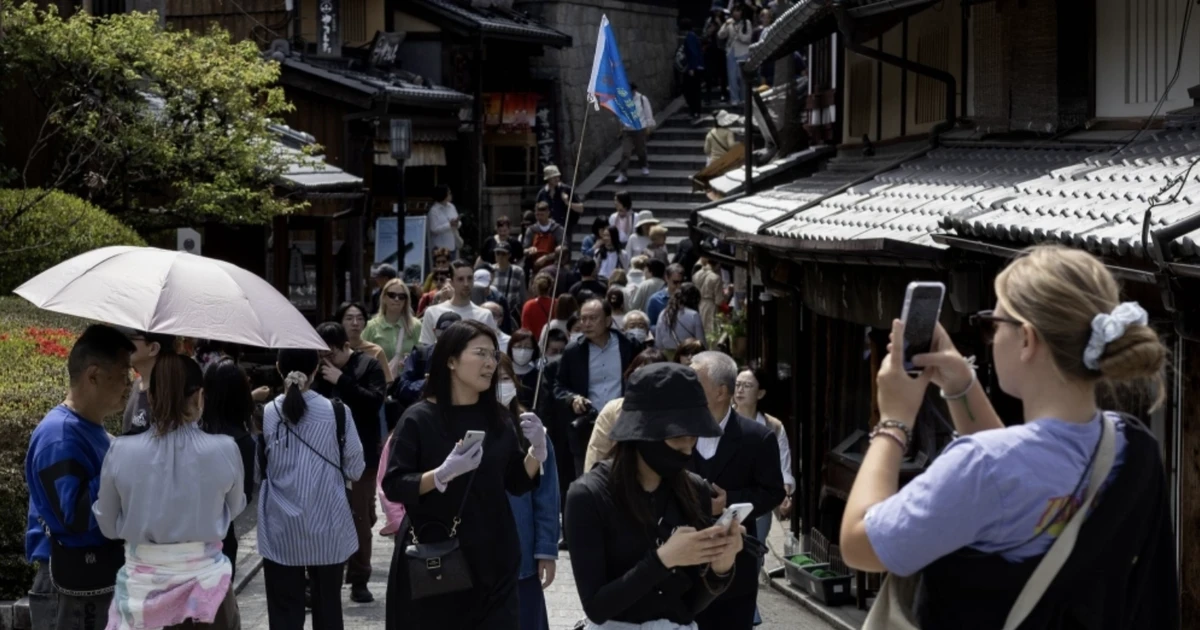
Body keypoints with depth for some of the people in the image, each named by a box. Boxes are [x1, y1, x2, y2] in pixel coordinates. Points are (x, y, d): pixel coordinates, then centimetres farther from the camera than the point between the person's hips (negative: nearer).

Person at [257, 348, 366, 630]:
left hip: (281, 532, 0)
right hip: (327, 530, 0)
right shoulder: (338, 412, -7)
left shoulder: (265, 414, -5)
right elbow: (355, 471, 1)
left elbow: (256, 470, 3)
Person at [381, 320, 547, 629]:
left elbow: (517, 483, 9)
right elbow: (393, 485, -11)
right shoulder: (419, 419, -8)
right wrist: (443, 474, -26)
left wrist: (537, 450, -9)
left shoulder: (499, 418, 5)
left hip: (492, 558, 4)